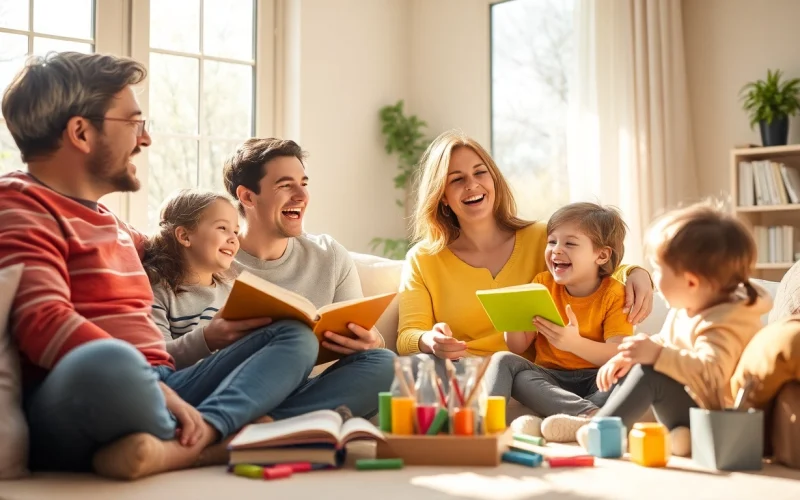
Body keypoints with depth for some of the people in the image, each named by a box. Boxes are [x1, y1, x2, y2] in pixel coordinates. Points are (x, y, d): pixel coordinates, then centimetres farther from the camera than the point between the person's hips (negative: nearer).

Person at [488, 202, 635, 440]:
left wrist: (575, 343, -35)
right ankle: (589, 412, -39)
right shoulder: (543, 284, 6)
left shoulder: (614, 294, -5)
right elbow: (518, 347, 5)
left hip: (596, 380, -3)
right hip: (548, 379, 3)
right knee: (503, 360, -24)